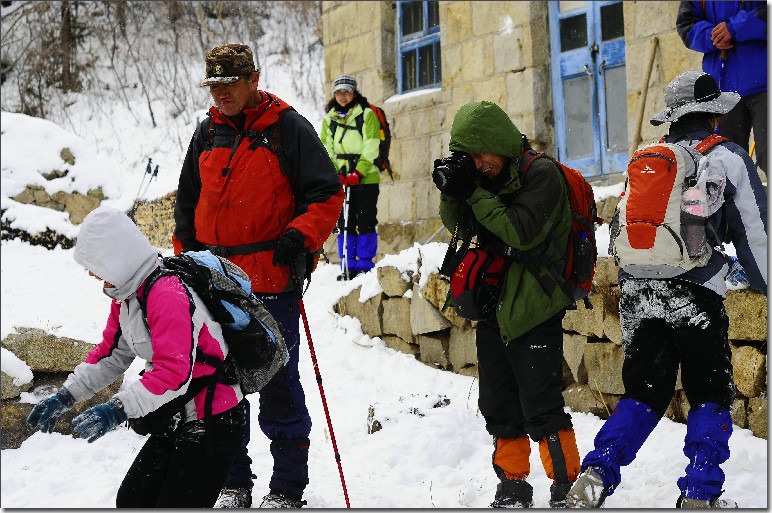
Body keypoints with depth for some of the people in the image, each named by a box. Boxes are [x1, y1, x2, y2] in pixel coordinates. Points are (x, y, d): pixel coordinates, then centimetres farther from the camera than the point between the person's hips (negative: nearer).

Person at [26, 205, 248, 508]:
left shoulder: (168, 296, -26)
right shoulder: (125, 293, 6)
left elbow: (175, 372, -32)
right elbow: (112, 354, 15)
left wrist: (117, 410, -37)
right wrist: (65, 397, 7)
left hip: (214, 422, -10)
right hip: (177, 419, 10)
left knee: (175, 506, -12)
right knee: (131, 502, 13)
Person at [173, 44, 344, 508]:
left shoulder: (289, 129, -3)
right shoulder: (208, 134, 13)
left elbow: (328, 193, -4)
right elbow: (188, 204, 22)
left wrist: (300, 237, -17)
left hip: (273, 282, -5)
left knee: (278, 384, 0)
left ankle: (287, 487, 10)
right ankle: (233, 483, 21)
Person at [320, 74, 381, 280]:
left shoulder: (367, 115, 0)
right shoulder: (329, 119, 12)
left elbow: (371, 148, -7)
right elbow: (326, 149, 10)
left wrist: (359, 172, -16)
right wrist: (334, 173, -5)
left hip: (366, 178, -4)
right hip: (341, 179, 4)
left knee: (365, 222, -1)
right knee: (345, 222, 4)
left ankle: (365, 263, 5)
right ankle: (348, 265, 8)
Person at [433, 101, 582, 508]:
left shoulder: (541, 174, -12)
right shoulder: (487, 175, 9)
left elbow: (523, 233, -21)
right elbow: (459, 225, 9)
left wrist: (475, 193, -20)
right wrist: (452, 192, -10)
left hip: (533, 309, -8)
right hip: (493, 306, 8)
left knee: (541, 407, -10)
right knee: (499, 406, 12)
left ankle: (567, 488, -2)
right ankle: (513, 488, 22)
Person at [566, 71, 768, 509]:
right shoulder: (729, 157, 6)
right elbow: (755, 235, 5)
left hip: (636, 290, 4)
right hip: (695, 292, -4)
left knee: (644, 393, 13)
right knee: (711, 395, 8)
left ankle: (597, 473, -3)